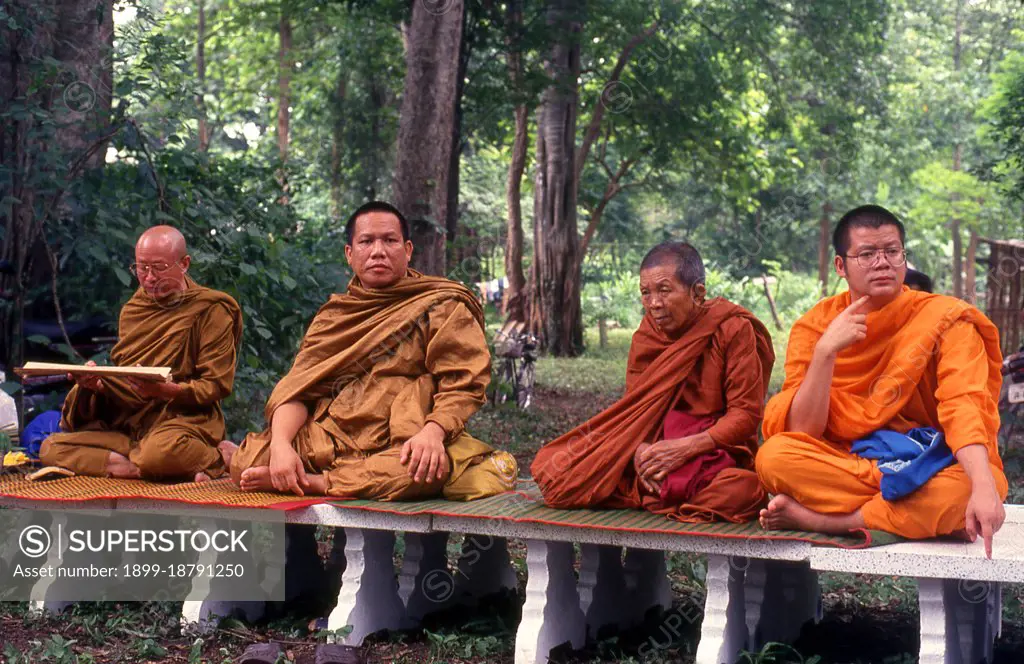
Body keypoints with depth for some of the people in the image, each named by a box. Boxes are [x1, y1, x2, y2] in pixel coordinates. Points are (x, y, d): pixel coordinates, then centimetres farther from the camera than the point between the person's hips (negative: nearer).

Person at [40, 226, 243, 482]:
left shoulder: (211, 310, -3)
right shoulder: (133, 309, 16)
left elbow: (217, 385, -8)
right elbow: (120, 370, 20)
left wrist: (164, 390, -25)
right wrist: (96, 381, -4)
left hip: (183, 417, -7)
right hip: (125, 421, 7)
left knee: (160, 450, -43)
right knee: (51, 448, -17)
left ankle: (218, 456, -14)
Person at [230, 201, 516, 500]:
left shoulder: (442, 307, 5)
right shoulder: (333, 315, 17)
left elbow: (464, 385, -5)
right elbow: (297, 388, 6)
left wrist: (433, 432, -25)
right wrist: (281, 445, -14)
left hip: (401, 446, -2)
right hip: (330, 440, 3)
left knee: (418, 471, -39)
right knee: (247, 462, -19)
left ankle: (316, 483, -21)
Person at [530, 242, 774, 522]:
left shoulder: (734, 330, -9)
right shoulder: (646, 335, 6)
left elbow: (746, 415, -12)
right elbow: (634, 407, 6)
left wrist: (685, 447, -23)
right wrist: (641, 449, -17)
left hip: (714, 450, -3)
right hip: (654, 445, 4)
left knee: (737, 492, -41)